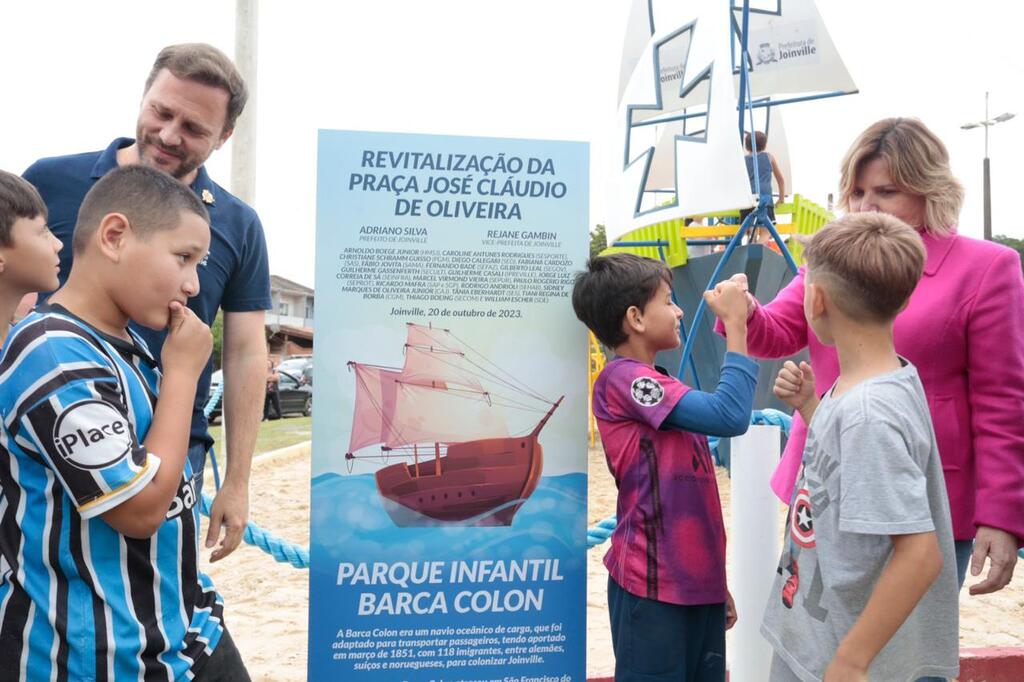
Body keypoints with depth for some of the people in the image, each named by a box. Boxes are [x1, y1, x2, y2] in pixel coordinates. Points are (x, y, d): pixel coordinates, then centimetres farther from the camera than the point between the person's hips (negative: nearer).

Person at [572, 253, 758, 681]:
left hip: (696, 579, 8)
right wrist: (735, 325, -16)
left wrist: (716, 581, 19)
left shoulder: (653, 386, 13)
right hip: (653, 585, -8)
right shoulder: (624, 378, -14)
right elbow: (730, 416, -24)